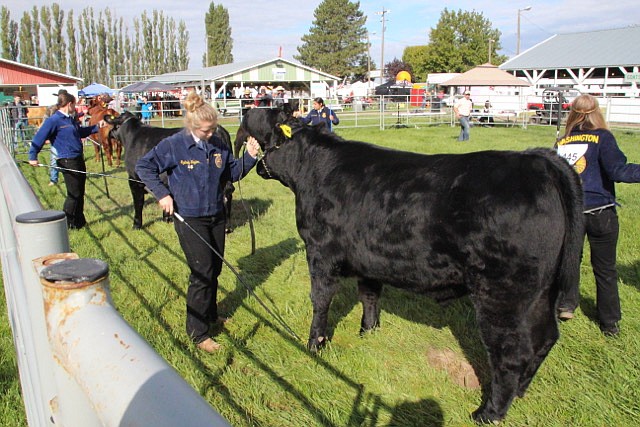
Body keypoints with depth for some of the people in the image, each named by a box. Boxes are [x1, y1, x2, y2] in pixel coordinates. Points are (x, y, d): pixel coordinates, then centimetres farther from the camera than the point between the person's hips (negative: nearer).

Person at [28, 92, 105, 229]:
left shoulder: (71, 119, 11)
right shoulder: (54, 120, -14)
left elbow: (81, 132, 29)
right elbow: (39, 138, -17)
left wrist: (97, 126, 26)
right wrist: (33, 156, -21)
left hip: (79, 160, 9)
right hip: (67, 162, -9)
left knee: (80, 192, 16)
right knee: (74, 194, -2)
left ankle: (80, 221, 28)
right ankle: (67, 224, 12)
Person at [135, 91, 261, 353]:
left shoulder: (218, 145, 1)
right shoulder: (174, 145, -13)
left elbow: (232, 173, 9)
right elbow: (143, 167, -7)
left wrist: (249, 157, -8)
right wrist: (162, 194, -14)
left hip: (216, 216, 6)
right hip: (189, 220, -6)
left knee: (214, 270, 17)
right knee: (202, 273, -5)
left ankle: (210, 314, 39)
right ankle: (197, 332, 8)